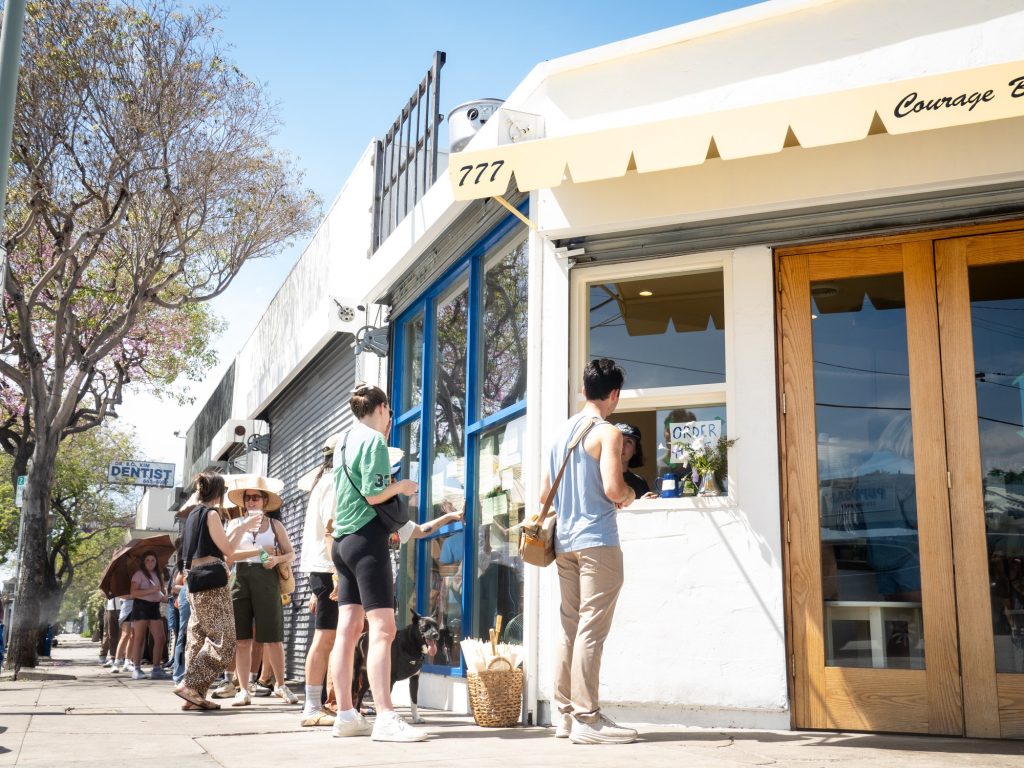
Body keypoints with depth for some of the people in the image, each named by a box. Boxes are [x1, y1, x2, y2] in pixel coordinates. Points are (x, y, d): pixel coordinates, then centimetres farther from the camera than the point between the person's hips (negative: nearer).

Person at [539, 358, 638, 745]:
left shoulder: (562, 432, 14)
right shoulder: (607, 432, -9)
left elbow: (544, 494, 16)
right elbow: (612, 488, -20)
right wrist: (630, 496, 0)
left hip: (565, 540, 8)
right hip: (597, 541, -8)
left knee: (570, 628, 11)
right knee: (591, 629, -6)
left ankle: (566, 714, 15)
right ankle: (587, 719, -4)